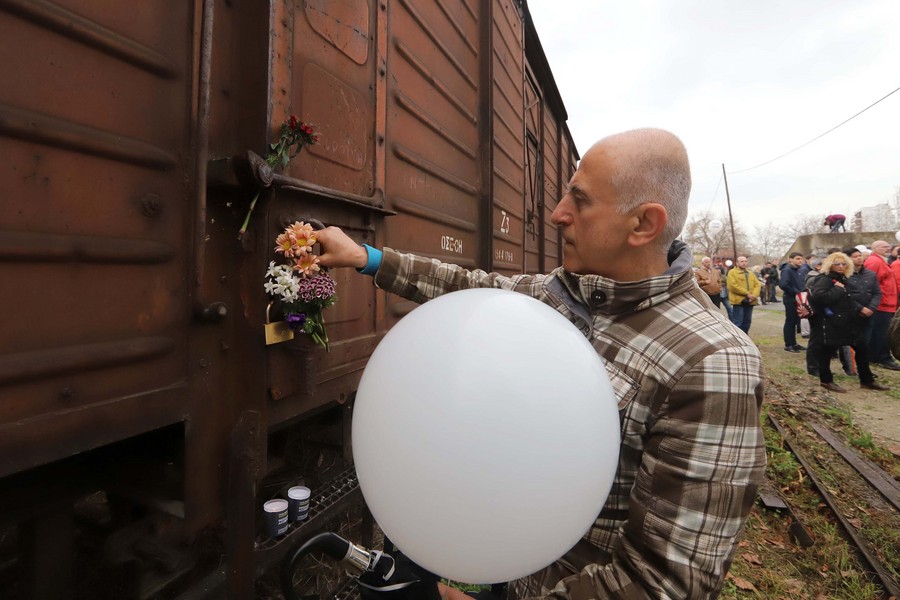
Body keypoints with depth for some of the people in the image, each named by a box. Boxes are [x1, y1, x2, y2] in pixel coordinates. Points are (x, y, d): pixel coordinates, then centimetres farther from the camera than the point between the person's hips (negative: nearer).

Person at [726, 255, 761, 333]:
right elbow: (733, 286, -13)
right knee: (737, 322, -7)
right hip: (738, 301, -6)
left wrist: (754, 295, -8)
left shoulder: (751, 273, 19)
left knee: (747, 321, 11)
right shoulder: (732, 272, -1)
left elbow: (757, 285, 10)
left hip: (750, 301, 6)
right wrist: (747, 294, -14)